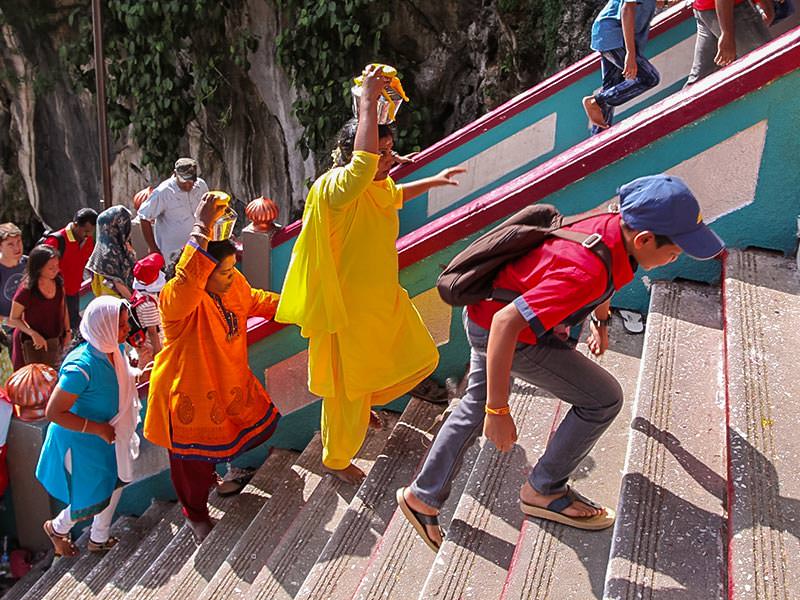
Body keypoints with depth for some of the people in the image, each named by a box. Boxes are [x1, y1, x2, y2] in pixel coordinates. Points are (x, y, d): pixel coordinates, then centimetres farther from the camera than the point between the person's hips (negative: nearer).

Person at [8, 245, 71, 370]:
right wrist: (33, 334, -28)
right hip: (32, 344, -5)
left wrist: (68, 331, 7)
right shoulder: (26, 290, -24)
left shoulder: (58, 281, -8)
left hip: (55, 340, 5)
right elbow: (13, 319, -15)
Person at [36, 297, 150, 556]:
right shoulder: (81, 366, -35)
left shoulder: (114, 349, -10)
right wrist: (98, 428, -27)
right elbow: (53, 412, -29)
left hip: (107, 435, 8)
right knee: (93, 501, 9)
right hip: (80, 441, -8)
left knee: (114, 485, 20)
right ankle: (57, 527, 41)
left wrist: (140, 375, -7)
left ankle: (99, 539, 44)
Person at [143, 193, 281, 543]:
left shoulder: (233, 285, -7)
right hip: (189, 396, -7)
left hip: (230, 385, 7)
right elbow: (188, 280, -55)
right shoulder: (178, 300, -31)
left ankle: (218, 463, 48)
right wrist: (202, 227, -59)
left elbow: (253, 300, 14)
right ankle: (196, 515, 42)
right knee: (194, 464, 12)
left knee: (262, 425, 22)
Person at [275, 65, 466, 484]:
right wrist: (368, 100, -42)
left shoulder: (379, 185, 4)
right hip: (348, 307, -9)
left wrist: (434, 181, 33)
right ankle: (336, 460, 31)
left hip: (384, 299, 9)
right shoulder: (337, 186, -24)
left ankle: (366, 401, 42)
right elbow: (365, 164, -47)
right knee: (348, 389, 7)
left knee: (420, 358, 20)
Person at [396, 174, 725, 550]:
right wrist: (498, 410, -34)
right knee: (604, 399, -1)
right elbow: (507, 323, -39)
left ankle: (422, 497, 37)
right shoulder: (586, 273, -35)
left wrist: (601, 321, 34)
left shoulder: (617, 226, -8)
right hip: (499, 329, -9)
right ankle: (543, 491, 16)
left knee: (475, 407, 23)